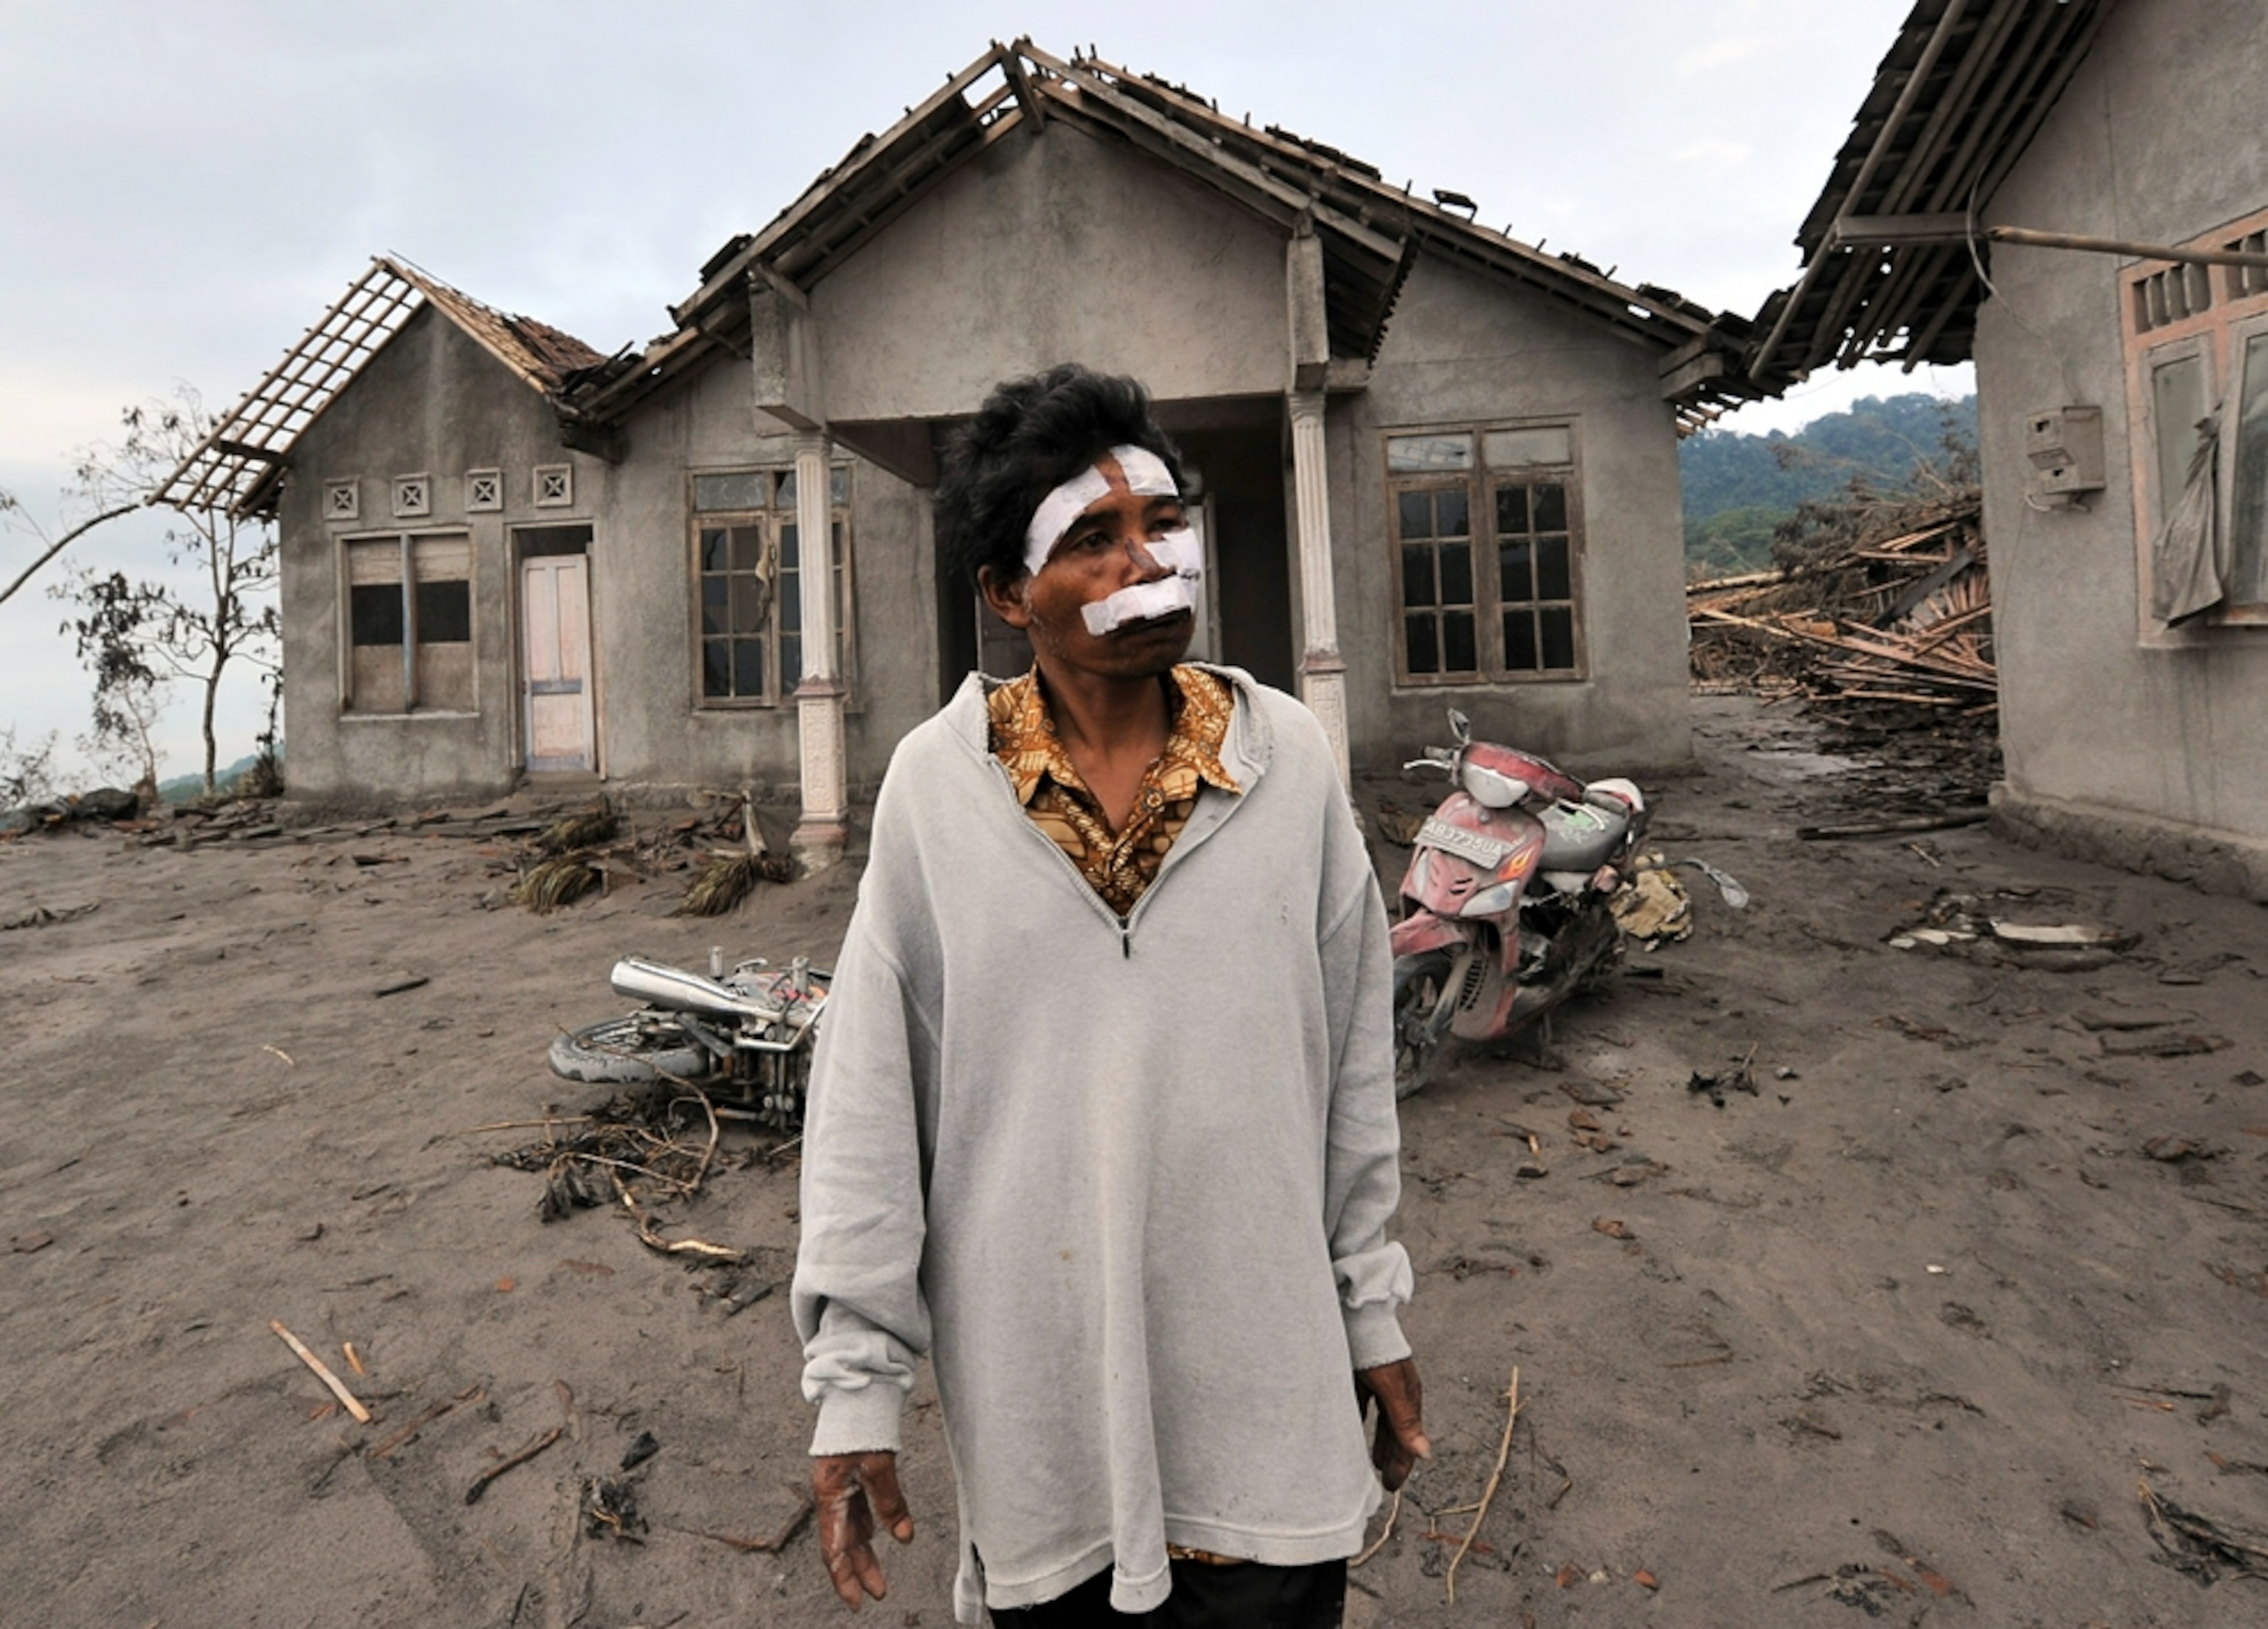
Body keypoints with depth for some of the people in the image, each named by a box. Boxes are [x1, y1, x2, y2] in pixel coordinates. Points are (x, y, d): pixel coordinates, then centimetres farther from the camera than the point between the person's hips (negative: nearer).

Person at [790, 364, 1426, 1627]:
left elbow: (1353, 1060, 2)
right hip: (1031, 1377, 0)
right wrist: (856, 1380, -4)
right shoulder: (936, 785, -9)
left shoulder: (1290, 757, -5)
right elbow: (867, 1101, -5)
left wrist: (1375, 1313, 7)